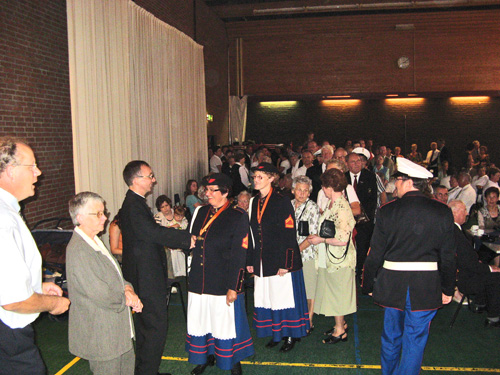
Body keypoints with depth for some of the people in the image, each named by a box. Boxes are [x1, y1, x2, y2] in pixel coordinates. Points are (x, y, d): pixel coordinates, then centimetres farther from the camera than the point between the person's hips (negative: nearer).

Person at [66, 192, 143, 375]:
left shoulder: (95, 241, 7)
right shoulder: (78, 251, -25)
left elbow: (115, 274, 14)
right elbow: (102, 296, -27)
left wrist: (127, 288, -7)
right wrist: (127, 299, -10)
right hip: (101, 335, -10)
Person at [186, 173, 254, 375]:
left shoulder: (238, 217, -8)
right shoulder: (201, 212, 10)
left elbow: (239, 255, -12)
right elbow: (191, 242, 19)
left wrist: (234, 287, -14)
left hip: (223, 282, -5)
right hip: (199, 281, 5)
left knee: (226, 322, 5)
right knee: (201, 321, 15)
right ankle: (206, 357, 36)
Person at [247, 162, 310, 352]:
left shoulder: (282, 202, -9)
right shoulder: (254, 202, 10)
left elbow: (290, 235, -12)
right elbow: (252, 234, 13)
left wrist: (285, 263, -16)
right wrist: (250, 261, 10)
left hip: (281, 260, -6)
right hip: (262, 261, 6)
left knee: (284, 297, 2)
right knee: (267, 298, 10)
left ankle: (290, 336, 16)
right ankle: (276, 334, 25)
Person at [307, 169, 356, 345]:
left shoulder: (342, 207, -22)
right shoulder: (331, 204, 7)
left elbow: (343, 238, -26)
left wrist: (321, 239, -17)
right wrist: (317, 236, 5)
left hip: (338, 259, -9)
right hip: (328, 257, 9)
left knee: (337, 292, 3)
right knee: (334, 292, 17)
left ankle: (340, 330, 17)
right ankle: (341, 323, 32)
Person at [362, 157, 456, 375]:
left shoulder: (387, 211, -8)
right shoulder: (442, 212, -5)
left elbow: (376, 253, -5)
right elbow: (448, 256, -1)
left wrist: (368, 284, 6)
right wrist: (448, 289, 9)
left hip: (392, 284, 1)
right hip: (427, 288, 0)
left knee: (391, 336, 20)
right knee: (415, 340, 9)